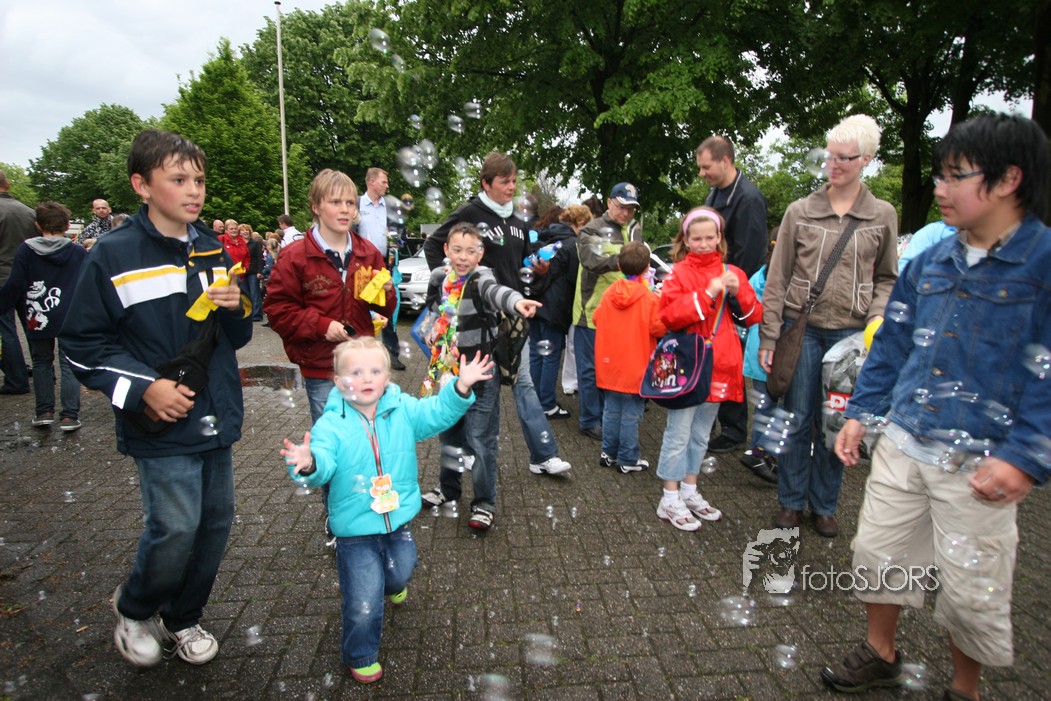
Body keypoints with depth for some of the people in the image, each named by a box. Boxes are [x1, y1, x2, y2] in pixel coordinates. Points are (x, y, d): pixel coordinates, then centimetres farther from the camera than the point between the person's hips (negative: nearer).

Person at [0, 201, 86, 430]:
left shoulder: (26, 250, -2)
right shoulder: (79, 252, 0)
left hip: (39, 319, 1)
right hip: (70, 320, 0)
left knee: (41, 363, 15)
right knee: (69, 364, 4)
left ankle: (44, 411, 17)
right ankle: (70, 415, 0)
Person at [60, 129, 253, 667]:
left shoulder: (213, 251, 7)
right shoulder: (114, 255, -8)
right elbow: (82, 341, -4)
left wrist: (236, 308, -8)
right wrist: (143, 389, -15)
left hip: (216, 418, 6)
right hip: (162, 425, -5)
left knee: (215, 524, 12)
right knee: (175, 530, -5)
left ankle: (182, 617, 36)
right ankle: (133, 609, 28)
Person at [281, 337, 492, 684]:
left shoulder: (404, 410, -7)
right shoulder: (331, 426, -19)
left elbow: (436, 412, -13)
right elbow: (324, 463, -31)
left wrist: (460, 387, -31)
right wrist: (309, 464, -55)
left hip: (399, 523, 4)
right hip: (355, 533, -4)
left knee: (400, 574, 28)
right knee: (364, 603, -2)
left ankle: (392, 585, 67)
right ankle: (360, 656, 28)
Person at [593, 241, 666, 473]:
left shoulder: (609, 293, -1)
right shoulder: (650, 298, -16)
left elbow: (597, 318, 8)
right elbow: (659, 328, -16)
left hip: (610, 365, 5)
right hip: (635, 368, -5)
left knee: (612, 410, 16)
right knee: (631, 414, 4)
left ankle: (608, 453, 25)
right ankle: (627, 460, 13)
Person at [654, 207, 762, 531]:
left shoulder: (732, 273, 9)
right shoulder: (679, 273, -4)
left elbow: (753, 317, 6)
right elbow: (670, 316, -18)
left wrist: (738, 293, -11)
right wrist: (708, 292, -22)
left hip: (719, 367, 5)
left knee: (701, 435, 16)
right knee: (678, 434, 0)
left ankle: (689, 492, 30)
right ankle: (670, 500, 12)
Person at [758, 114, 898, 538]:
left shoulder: (882, 216, 6)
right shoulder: (800, 211, 2)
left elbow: (886, 279, 13)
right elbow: (777, 279, 1)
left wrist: (876, 321, -5)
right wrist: (768, 337, -4)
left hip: (850, 333, 1)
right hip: (801, 327, -1)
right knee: (797, 419, 5)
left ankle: (824, 505, 26)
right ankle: (791, 501, 22)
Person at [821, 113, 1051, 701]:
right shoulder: (930, 262, 7)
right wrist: (861, 412, 10)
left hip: (980, 464, -5)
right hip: (902, 445, 5)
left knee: (970, 587, 9)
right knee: (878, 549, 15)